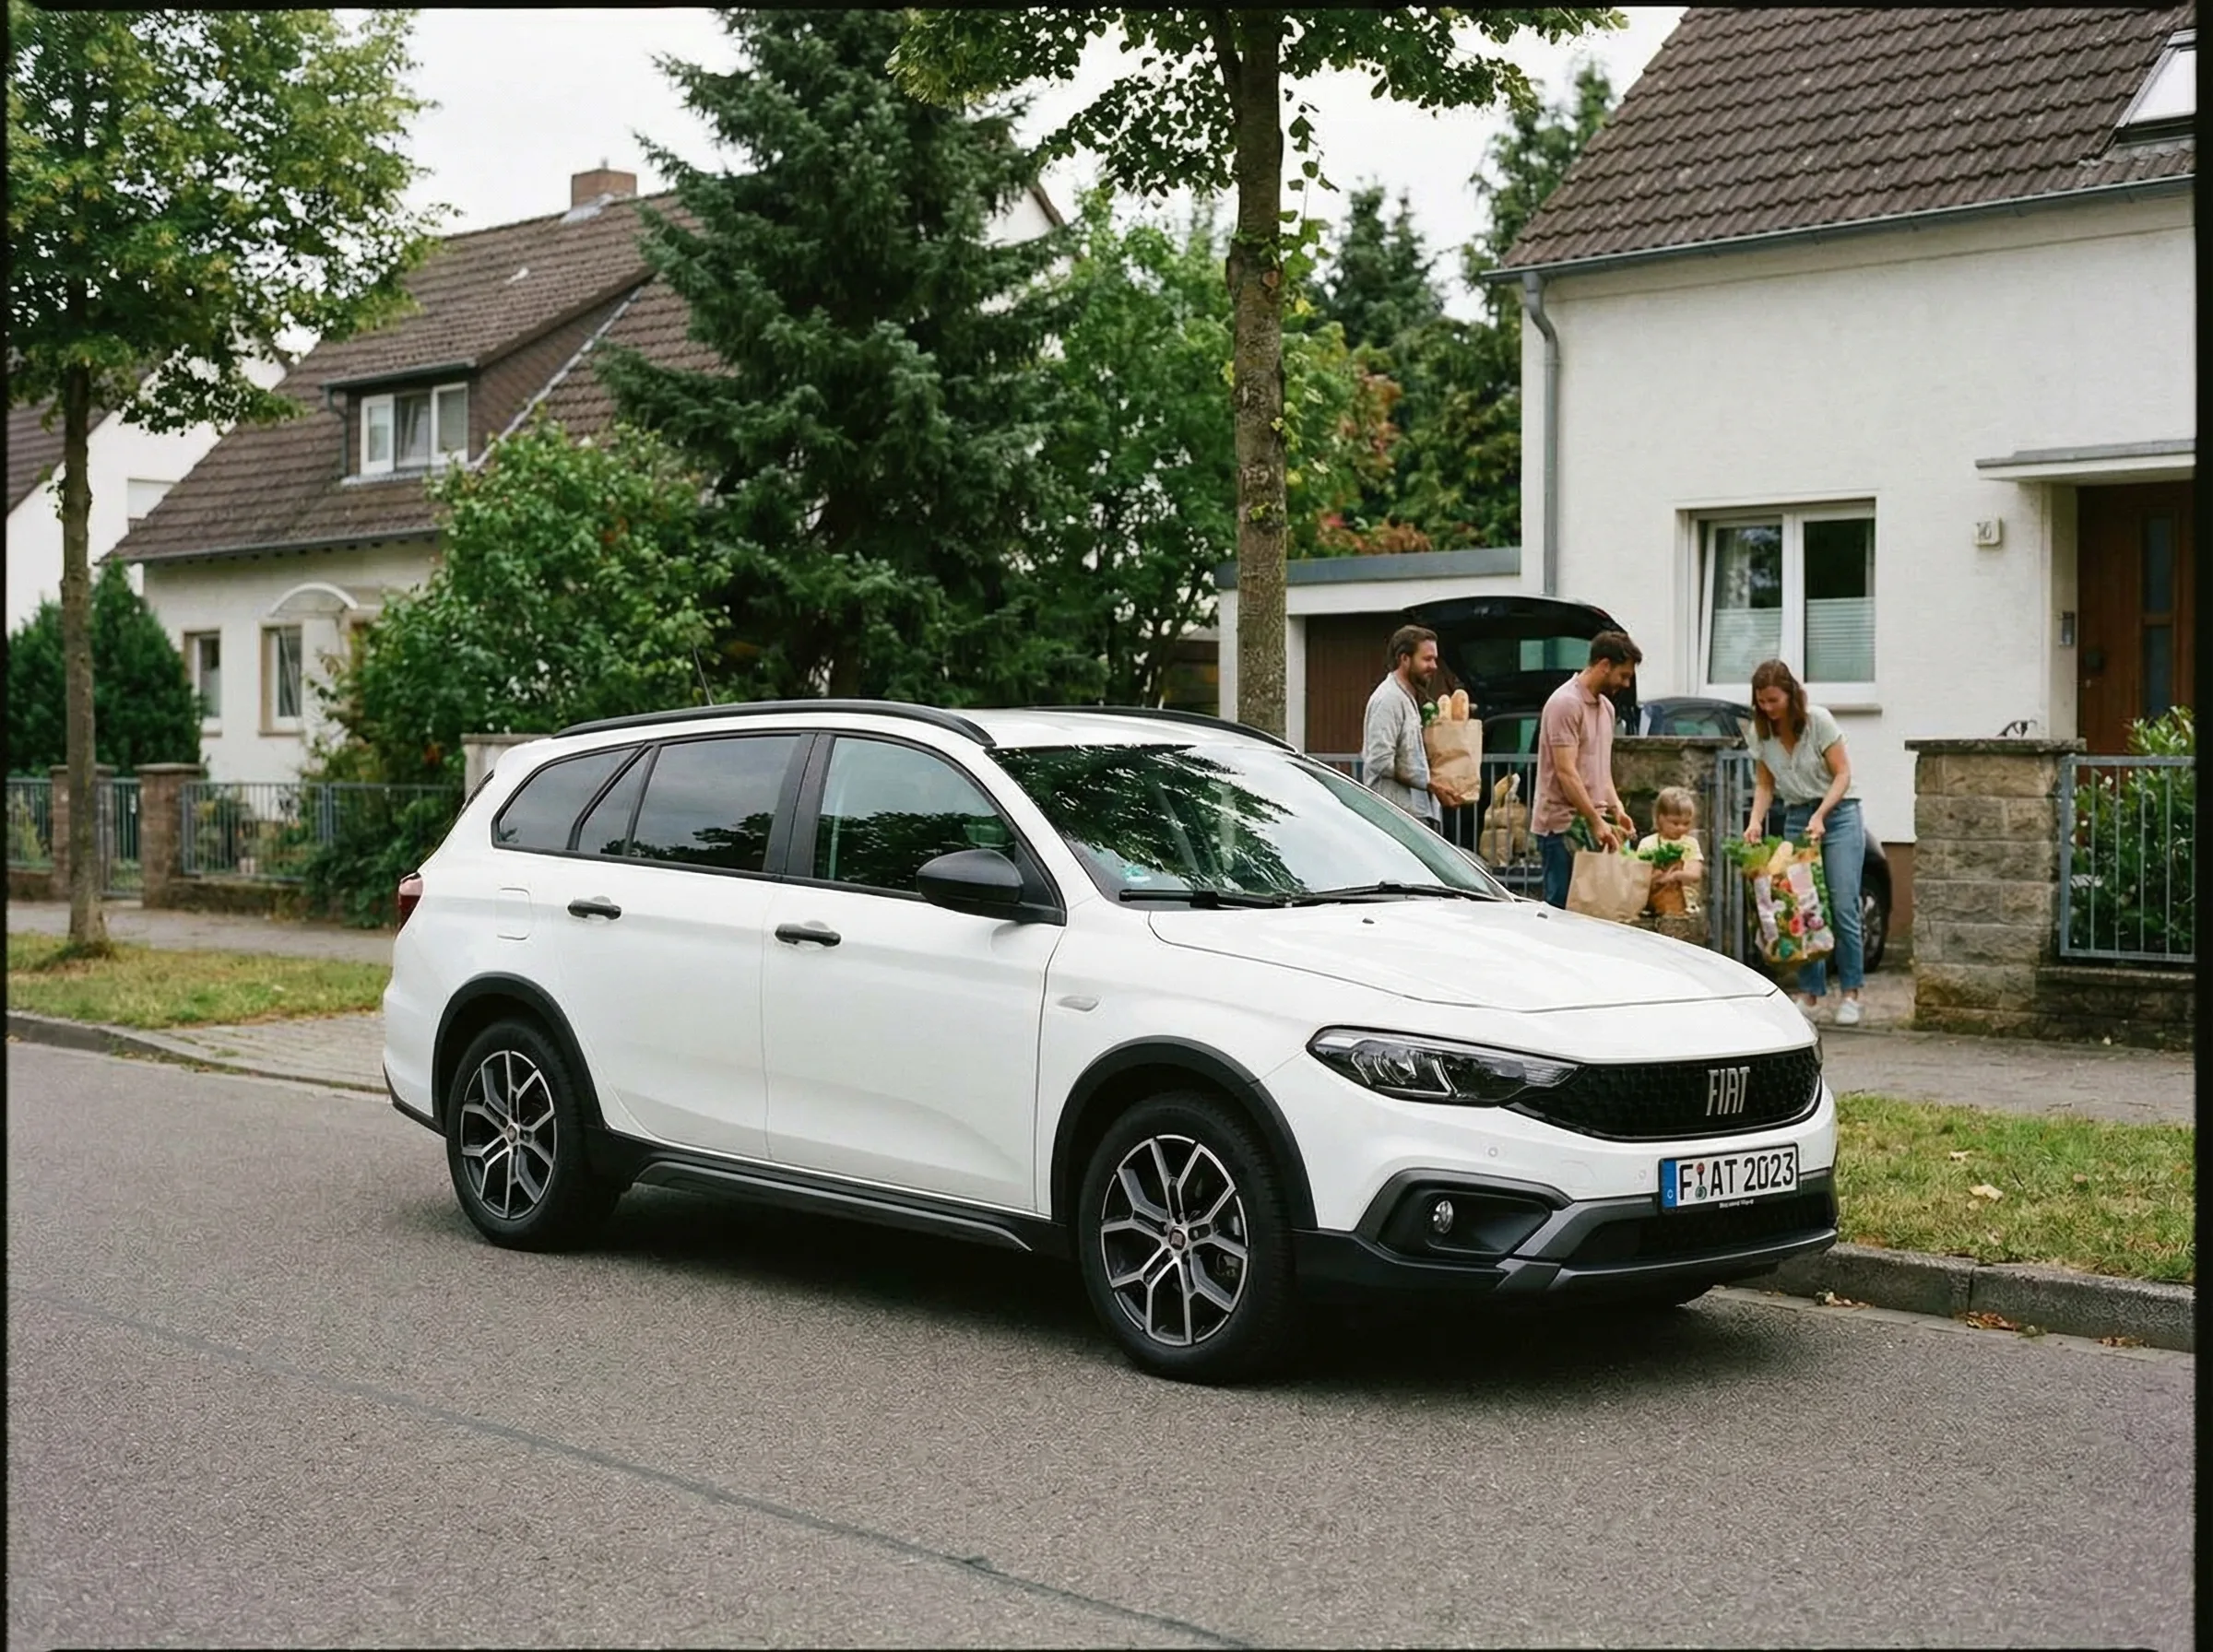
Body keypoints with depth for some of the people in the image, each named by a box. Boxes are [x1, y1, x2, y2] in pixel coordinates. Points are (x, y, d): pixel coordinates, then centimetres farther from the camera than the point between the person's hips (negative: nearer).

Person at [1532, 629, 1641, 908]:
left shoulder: (1606, 707, 17)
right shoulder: (1566, 703, -12)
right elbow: (1566, 772, -17)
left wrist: (1616, 808, 7)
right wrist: (1596, 821, -18)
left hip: (1590, 824, 9)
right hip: (1562, 825, -9)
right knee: (1561, 908, -8)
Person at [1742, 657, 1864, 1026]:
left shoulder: (1818, 720, -12)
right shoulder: (1761, 733, 0)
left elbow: (1842, 774, -12)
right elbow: (1764, 785, 6)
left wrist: (1820, 817, -24)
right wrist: (1755, 821, -12)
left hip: (1837, 814, -4)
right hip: (1796, 819, 4)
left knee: (1843, 905, -10)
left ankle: (1851, 994, -5)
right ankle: (1810, 992, 1)